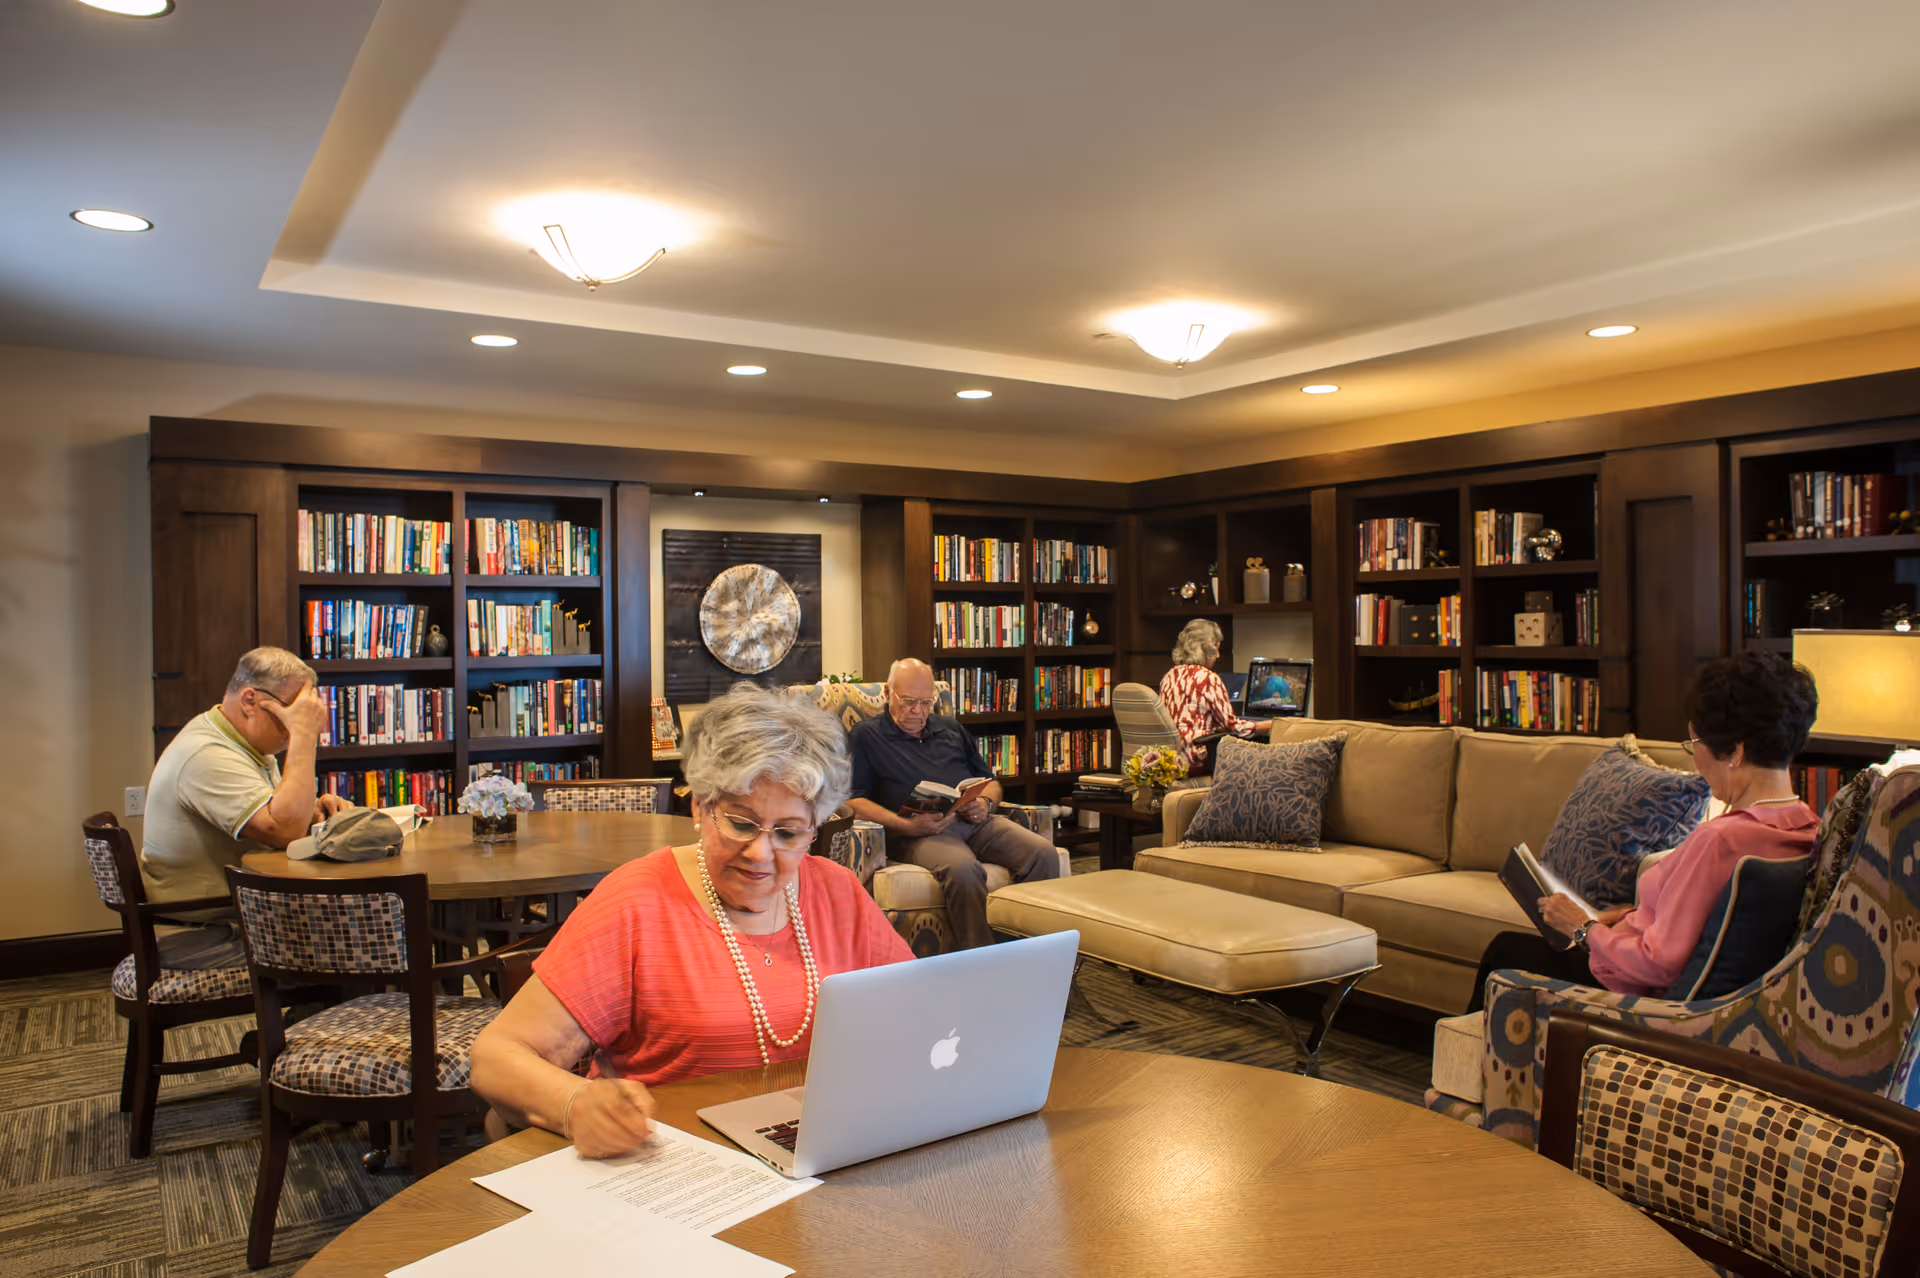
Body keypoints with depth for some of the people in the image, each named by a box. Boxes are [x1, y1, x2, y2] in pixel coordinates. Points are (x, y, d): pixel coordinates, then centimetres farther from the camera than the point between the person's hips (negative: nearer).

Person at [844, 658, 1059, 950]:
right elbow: (854, 801, 0)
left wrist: (986, 803, 5)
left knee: (1043, 854, -22)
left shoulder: (951, 729, 29)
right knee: (963, 867, -39)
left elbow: (990, 781, 31)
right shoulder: (865, 736, 13)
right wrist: (906, 826, -14)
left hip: (974, 821, 5)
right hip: (918, 832, -5)